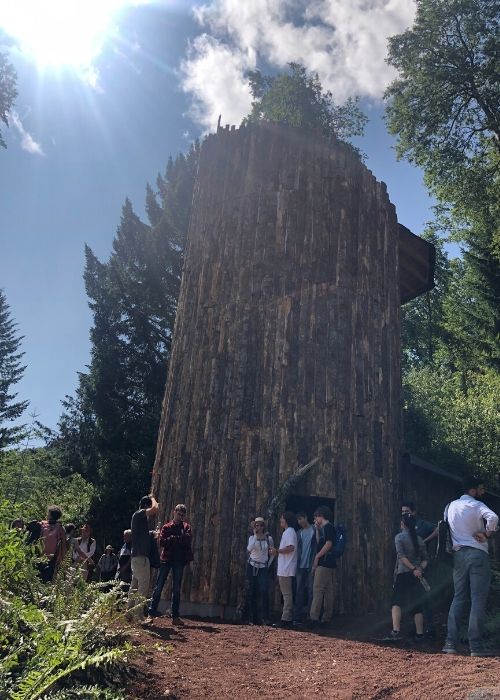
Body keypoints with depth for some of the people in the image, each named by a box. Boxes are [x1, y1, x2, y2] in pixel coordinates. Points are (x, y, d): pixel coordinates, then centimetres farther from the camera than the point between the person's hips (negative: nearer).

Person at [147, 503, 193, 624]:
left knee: (177, 589, 5)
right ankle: (151, 612, 8)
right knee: (159, 586, 0)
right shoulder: (166, 526, 7)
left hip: (179, 560, 1)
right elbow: (162, 542, -7)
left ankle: (175, 616, 10)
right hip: (166, 559, -1)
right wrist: (179, 539, -11)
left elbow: (188, 539, -11)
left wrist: (172, 538, -11)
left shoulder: (186, 527, 9)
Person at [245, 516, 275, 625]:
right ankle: (252, 618, 9)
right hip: (252, 567, 1)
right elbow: (249, 549, -22)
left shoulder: (269, 538, 0)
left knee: (264, 591, -14)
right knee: (251, 592, 1)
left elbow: (272, 554, 12)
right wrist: (255, 536, -21)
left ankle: (265, 618, -11)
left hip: (263, 568, -1)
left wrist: (268, 564, 3)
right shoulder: (252, 537, -2)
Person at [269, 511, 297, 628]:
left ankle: (286, 619, -5)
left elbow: (291, 547, -25)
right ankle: (288, 618, 16)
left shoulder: (289, 532, -12)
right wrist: (277, 551, 15)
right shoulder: (288, 532, 20)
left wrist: (277, 551, -16)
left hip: (286, 570, -10)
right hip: (284, 569, 10)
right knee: (287, 594, 12)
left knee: (287, 594, -7)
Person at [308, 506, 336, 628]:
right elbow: (319, 543, 23)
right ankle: (326, 618, 13)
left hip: (324, 562, -10)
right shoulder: (324, 527, 19)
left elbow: (328, 544, -19)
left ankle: (314, 618, -11)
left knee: (318, 590, -10)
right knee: (328, 590, 9)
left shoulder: (328, 526, -10)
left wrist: (317, 556, -15)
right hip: (329, 564, 10)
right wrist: (317, 529, 17)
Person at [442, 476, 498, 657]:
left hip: (458, 554, 6)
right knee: (478, 600, -1)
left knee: (459, 598, 10)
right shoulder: (476, 505, -8)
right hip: (477, 553, -6)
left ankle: (450, 643, 6)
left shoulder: (450, 506, 12)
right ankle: (476, 646, -1)